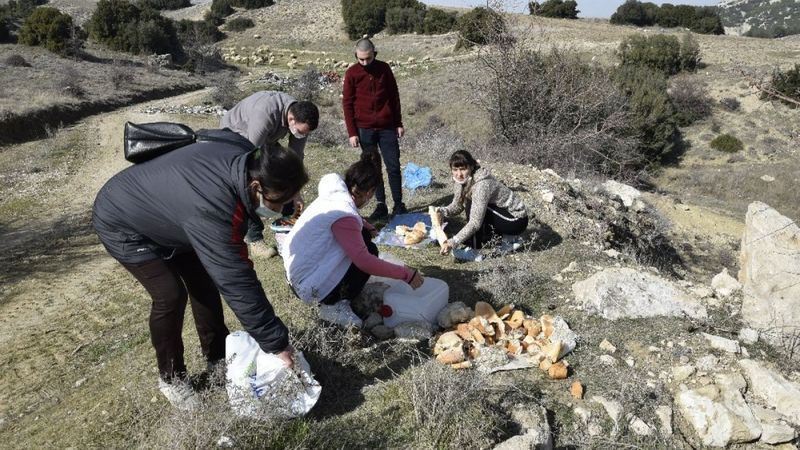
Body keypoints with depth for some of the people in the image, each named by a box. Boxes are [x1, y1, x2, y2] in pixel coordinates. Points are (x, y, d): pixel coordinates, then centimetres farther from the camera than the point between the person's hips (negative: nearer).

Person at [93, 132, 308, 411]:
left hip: (162, 209, 8)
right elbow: (237, 283, -42)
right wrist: (276, 343, -34)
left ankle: (218, 361, 20)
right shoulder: (210, 212, -45)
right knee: (170, 295, -16)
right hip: (122, 224, -8)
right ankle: (171, 379, 9)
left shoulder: (244, 157, -23)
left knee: (204, 281, 4)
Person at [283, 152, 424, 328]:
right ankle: (334, 305, -4)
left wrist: (368, 227, 10)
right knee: (369, 250, -6)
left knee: (363, 234, 11)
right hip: (308, 285, -9)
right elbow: (364, 260, -30)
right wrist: (406, 274, -23)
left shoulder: (333, 196, 1)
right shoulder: (343, 215, -25)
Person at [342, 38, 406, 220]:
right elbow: (347, 104, -1)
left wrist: (399, 123, 6)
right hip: (365, 129, -1)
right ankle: (381, 205, 13)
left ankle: (398, 204, 10)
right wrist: (352, 132, -6)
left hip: (387, 127, 1)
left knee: (394, 166, 1)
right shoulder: (352, 73, -2)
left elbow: (394, 96, 9)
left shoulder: (384, 68, 3)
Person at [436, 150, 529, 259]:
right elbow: (457, 205, 2)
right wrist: (443, 211, -20)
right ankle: (508, 238, 13)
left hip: (517, 220, -9)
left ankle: (473, 250, -17)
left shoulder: (482, 184, -31)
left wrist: (453, 243, -39)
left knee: (473, 207, -25)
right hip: (502, 215, 9)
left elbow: (475, 222, -34)